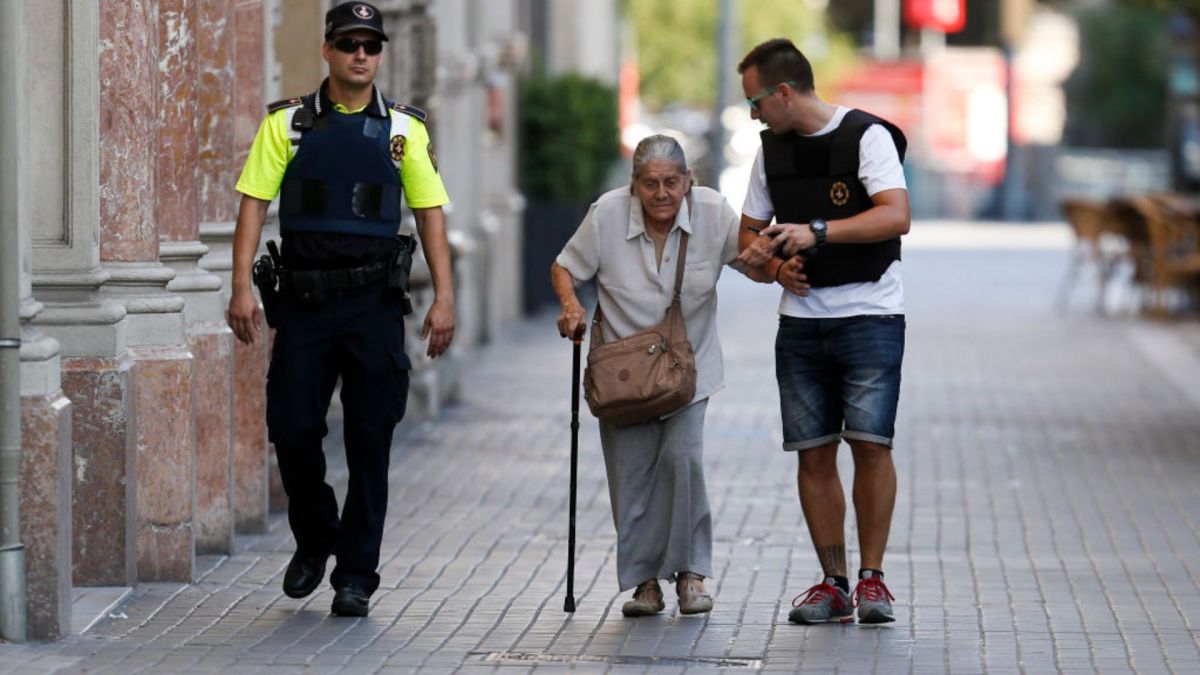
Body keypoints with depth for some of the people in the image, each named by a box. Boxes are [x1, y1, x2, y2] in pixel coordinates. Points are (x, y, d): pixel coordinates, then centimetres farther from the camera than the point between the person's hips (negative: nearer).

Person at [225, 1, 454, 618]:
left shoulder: (404, 129, 6)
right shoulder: (288, 123, 4)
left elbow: (430, 213, 6)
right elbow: (254, 204, 1)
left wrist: (444, 297, -2)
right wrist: (242, 288, -9)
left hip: (374, 302, 0)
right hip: (304, 298, 0)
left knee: (369, 440, -1)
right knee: (291, 428, -1)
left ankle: (355, 576, 6)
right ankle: (313, 541, 25)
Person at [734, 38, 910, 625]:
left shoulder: (867, 136, -7)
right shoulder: (772, 150, 12)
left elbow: (896, 216, -19)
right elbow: (750, 232, 19)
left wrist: (816, 232, -26)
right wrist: (775, 263, -3)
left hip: (869, 315, -5)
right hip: (801, 321, 5)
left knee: (870, 441, -13)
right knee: (813, 451, 1)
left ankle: (871, 576, -3)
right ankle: (833, 583, 7)